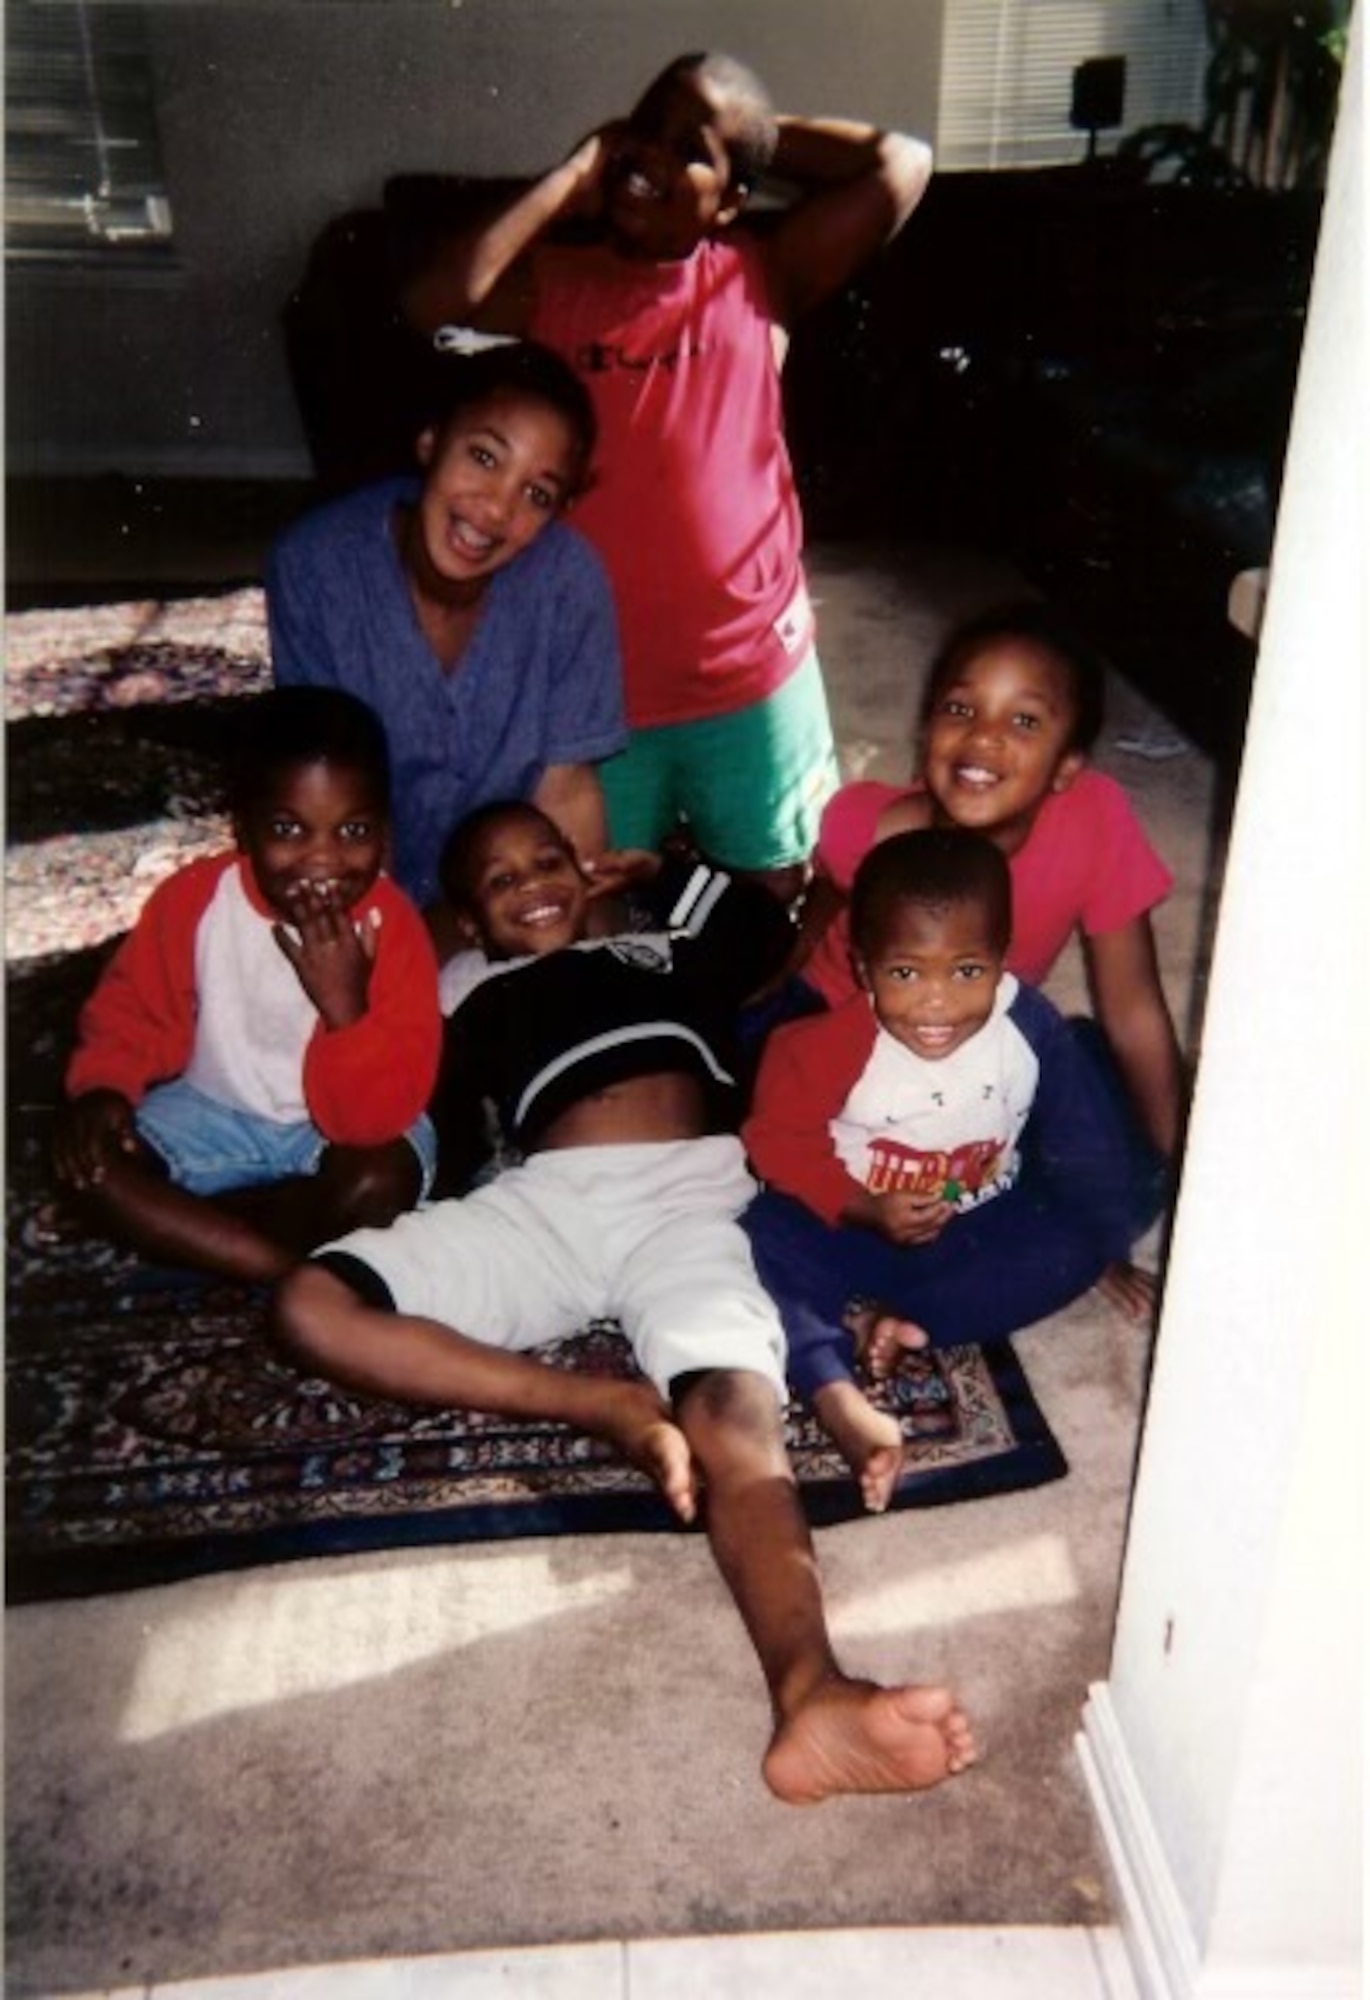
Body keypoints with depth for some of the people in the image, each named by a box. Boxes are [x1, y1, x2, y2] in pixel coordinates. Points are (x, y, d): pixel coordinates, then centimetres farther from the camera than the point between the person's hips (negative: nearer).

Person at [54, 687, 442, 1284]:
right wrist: (102, 1087, -20)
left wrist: (344, 1005, -41)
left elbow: (380, 1114, -27)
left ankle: (179, 1228, -14)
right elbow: (134, 1008, -1)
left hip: (339, 1127, -2)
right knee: (90, 1161, -19)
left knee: (381, 1181, -33)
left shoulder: (392, 928, -23)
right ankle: (289, 1273, -21)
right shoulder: (193, 896, -16)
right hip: (213, 1110, 3)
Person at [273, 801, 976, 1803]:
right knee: (312, 1304, -25)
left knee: (737, 1409, -34)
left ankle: (812, 1694, -58)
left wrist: (664, 871, 43)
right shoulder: (480, 1002, 29)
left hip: (688, 1196, -1)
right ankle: (608, 1404, -27)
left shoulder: (666, 950, 35)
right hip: (543, 1200, 2)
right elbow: (450, 1149, 18)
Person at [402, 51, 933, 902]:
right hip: (594, 676, 0)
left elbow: (903, 164, -9)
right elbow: (435, 299, -21)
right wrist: (573, 176, -12)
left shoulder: (763, 275, -1)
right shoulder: (552, 282, -1)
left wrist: (763, 134, 0)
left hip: (752, 666, 0)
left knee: (775, 893, 18)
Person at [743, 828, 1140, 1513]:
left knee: (1071, 1247, -21)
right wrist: (863, 1210, -23)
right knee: (761, 1238, -29)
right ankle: (839, 1399, -47)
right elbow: (778, 1136, -14)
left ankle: (890, 1320, -28)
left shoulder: (1032, 1031, -15)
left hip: (978, 1230, 3)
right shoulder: (838, 1043, -21)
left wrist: (1106, 1249, 1)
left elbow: (1087, 1149, -4)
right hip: (852, 1226, -2)